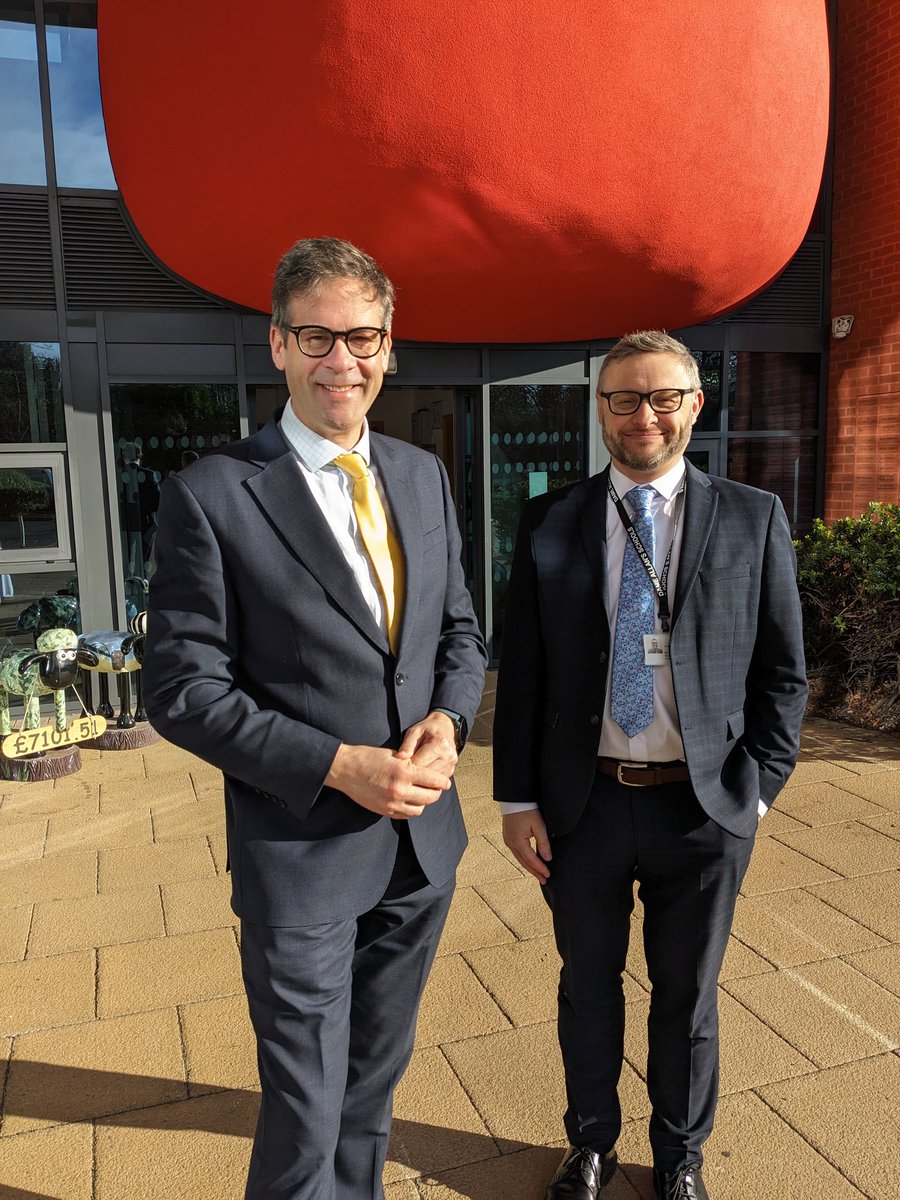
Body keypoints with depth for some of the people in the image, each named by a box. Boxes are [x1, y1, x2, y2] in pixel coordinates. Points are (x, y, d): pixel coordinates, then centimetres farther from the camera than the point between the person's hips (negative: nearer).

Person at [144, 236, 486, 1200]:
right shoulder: (211, 496, -13)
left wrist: (447, 720, -9)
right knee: (305, 1120, 12)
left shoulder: (424, 476, 4)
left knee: (375, 1082, 26)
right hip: (300, 852, -5)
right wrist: (340, 765, -20)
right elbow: (183, 690, -13)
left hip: (422, 837, 6)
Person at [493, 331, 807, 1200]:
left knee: (687, 997, 19)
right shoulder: (549, 524, -2)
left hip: (703, 810, 0)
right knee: (587, 987, 19)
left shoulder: (753, 520, -3)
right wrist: (518, 800, -3)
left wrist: (756, 788, -5)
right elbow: (521, 672, -1)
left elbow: (782, 672, 1)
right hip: (583, 805, 1)